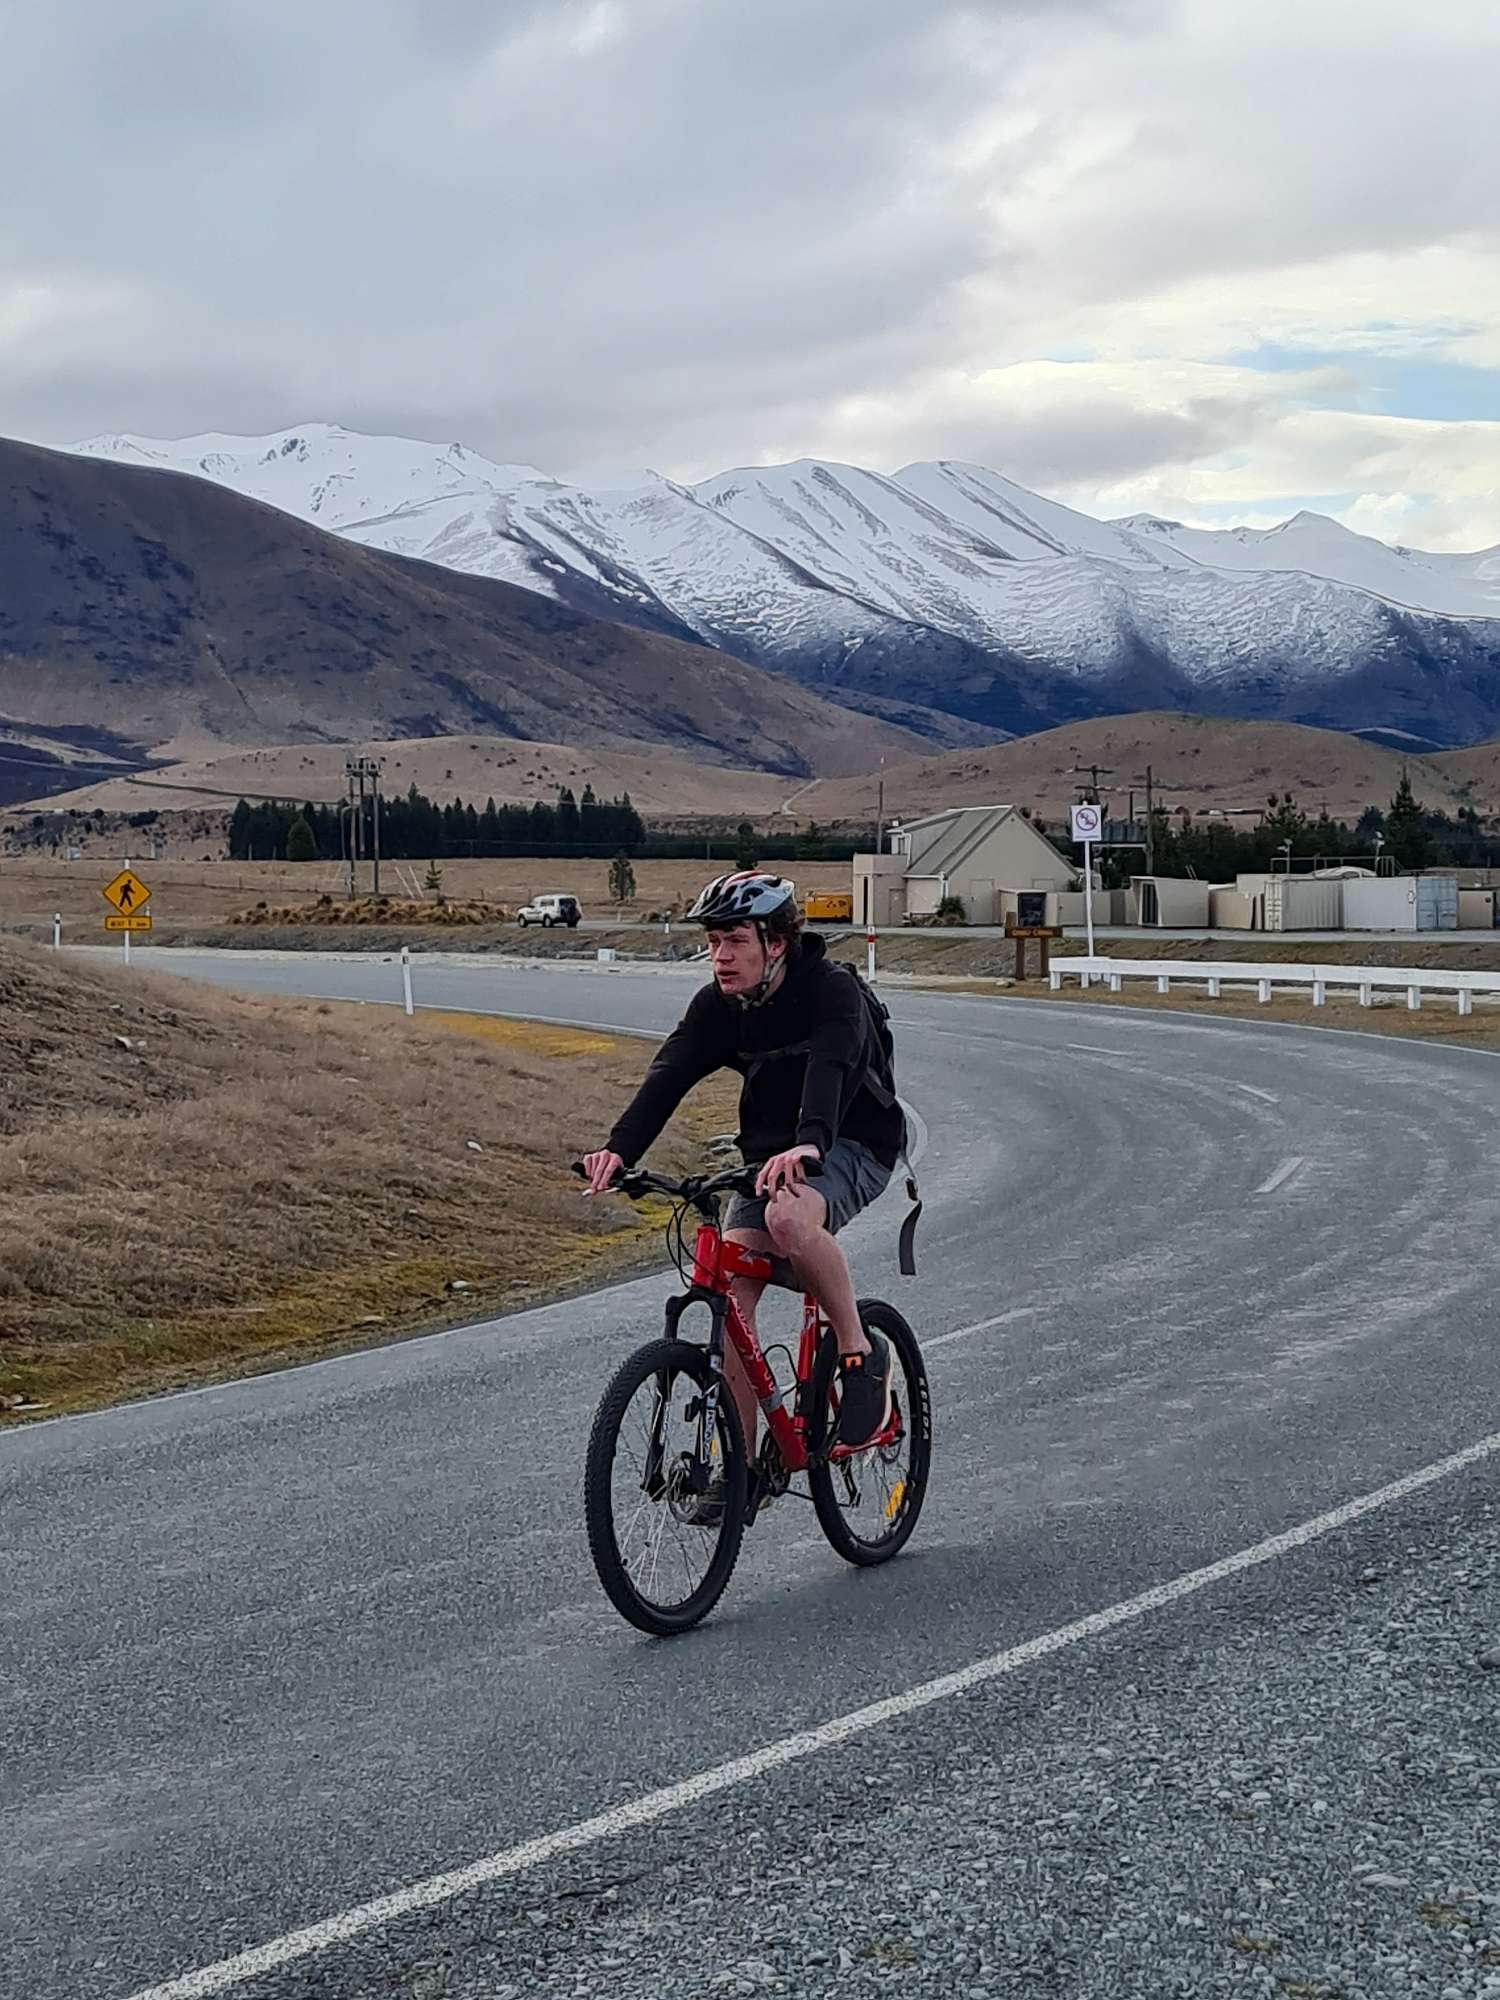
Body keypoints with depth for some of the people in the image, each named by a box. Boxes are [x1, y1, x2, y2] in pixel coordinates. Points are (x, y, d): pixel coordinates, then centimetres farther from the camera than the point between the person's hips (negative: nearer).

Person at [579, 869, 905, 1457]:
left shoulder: (831, 989, -20)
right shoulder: (718, 1003, -4)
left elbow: (829, 1067, -39)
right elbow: (669, 1073, -18)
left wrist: (808, 1144, -59)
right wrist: (620, 1148, -36)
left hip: (853, 1145, -6)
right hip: (770, 1153, 6)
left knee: (789, 1218, -37)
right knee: (729, 1290, -11)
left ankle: (861, 1352, -14)